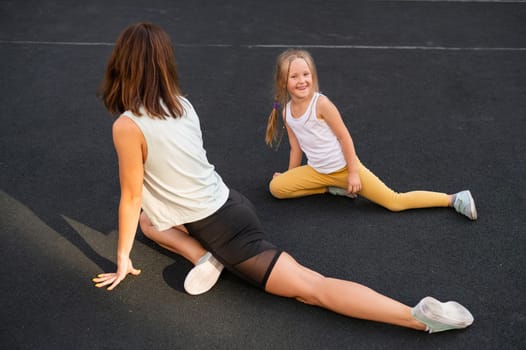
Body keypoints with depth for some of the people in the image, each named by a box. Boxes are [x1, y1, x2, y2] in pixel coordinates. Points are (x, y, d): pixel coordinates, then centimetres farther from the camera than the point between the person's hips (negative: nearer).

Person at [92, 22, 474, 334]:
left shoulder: (127, 126, -19)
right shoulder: (181, 104, 5)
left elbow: (131, 197, -10)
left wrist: (123, 260, 5)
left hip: (224, 230, -9)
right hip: (227, 205, 9)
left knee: (311, 287, -10)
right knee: (148, 219, 28)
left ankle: (420, 315, -15)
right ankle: (203, 256, 10)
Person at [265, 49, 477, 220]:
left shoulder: (321, 103, -19)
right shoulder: (286, 112, -2)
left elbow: (344, 137, -14)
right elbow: (296, 148, 9)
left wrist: (353, 173, -14)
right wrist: (290, 176, 15)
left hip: (344, 167, -6)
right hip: (317, 171, 6)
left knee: (395, 202, -9)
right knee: (276, 187, -5)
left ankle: (454, 199, 3)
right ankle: (334, 188, 3)